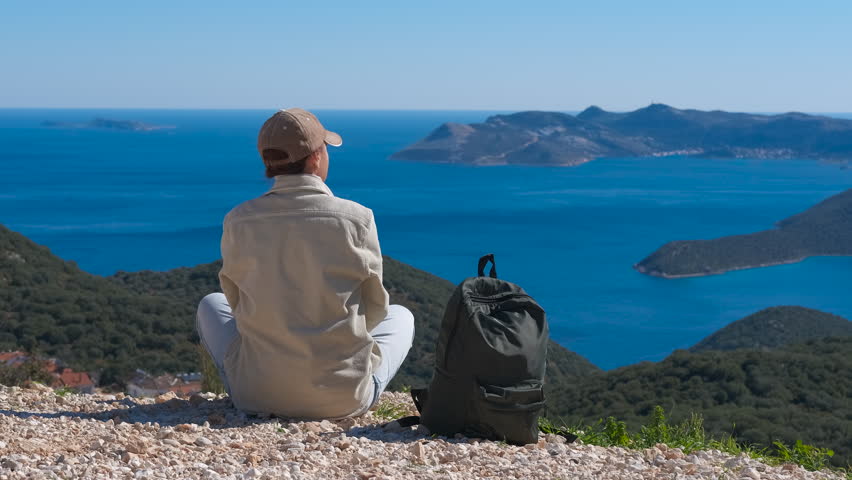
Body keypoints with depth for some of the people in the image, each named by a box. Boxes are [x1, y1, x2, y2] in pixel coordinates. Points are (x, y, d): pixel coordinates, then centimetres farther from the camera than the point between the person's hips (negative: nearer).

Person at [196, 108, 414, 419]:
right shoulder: (357, 219, -10)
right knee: (401, 316, 28)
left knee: (211, 304, 30)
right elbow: (374, 307, 2)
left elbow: (237, 303, 9)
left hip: (257, 396, 1)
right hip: (345, 400, -1)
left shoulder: (237, 222, -5)